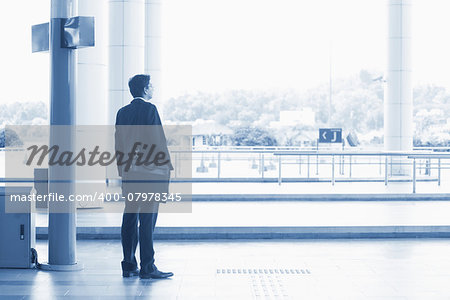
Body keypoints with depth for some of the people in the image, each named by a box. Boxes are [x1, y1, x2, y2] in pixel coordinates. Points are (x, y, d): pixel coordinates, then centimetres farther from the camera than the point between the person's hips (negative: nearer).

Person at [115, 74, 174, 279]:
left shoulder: (122, 112, 13)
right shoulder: (149, 109, -8)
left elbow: (118, 144, 14)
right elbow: (158, 140, -11)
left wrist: (122, 171, 18)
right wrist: (166, 169, -6)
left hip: (129, 174, 7)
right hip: (149, 173, -7)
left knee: (129, 219, 9)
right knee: (147, 220, -5)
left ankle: (128, 266, 13)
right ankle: (147, 268, -4)